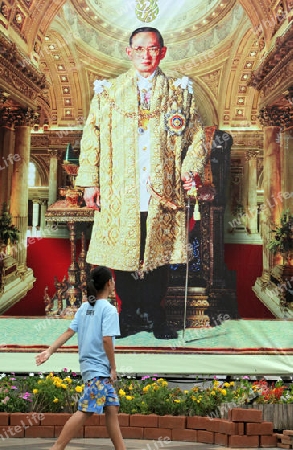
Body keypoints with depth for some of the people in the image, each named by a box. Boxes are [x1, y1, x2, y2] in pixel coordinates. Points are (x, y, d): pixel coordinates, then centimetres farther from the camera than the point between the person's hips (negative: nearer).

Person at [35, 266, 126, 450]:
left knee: (112, 408, 10)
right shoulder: (109, 309, -12)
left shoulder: (85, 307, 10)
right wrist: (113, 367, -12)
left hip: (95, 368, 8)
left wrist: (49, 351, 1)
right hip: (99, 368, -8)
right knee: (85, 411, -9)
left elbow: (68, 332, 4)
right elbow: (107, 340, -20)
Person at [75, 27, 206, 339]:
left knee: (159, 254, 3)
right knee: (122, 254, 4)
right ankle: (129, 314, 18)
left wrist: (189, 170, -6)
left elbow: (197, 137, 10)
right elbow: (91, 138, 8)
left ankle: (154, 314, 17)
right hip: (120, 194, 0)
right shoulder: (108, 91, 11)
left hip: (163, 193, 0)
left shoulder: (180, 92, 11)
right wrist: (90, 182, 0)